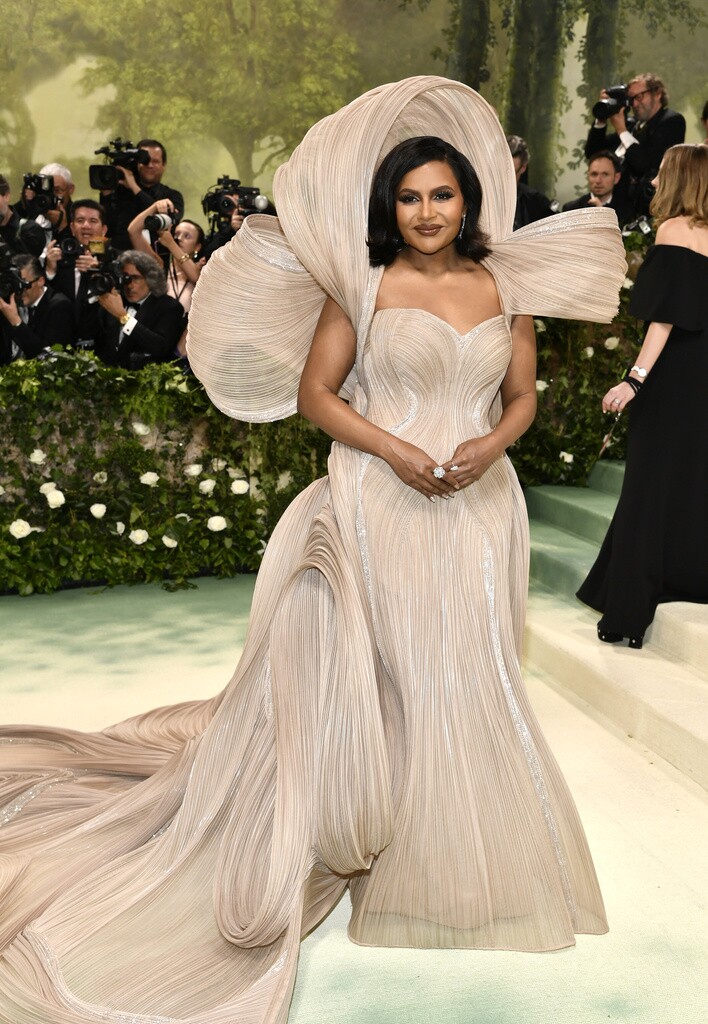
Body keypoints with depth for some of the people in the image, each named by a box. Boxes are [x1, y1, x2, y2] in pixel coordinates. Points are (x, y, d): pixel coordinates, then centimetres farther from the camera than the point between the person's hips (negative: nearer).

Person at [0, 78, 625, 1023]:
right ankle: (390, 841, 22)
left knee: (465, 671, 11)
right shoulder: (364, 283, -2)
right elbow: (314, 390, -3)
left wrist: (489, 444, -9)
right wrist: (398, 451, -14)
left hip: (476, 503, 4)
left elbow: (522, 394, 12)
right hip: (380, 501, -3)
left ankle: (460, 853, 31)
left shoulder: (504, 285, 8)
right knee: (381, 671, 3)